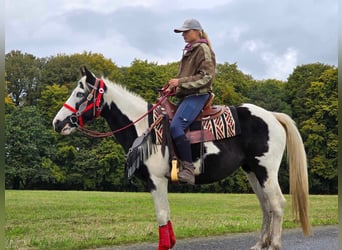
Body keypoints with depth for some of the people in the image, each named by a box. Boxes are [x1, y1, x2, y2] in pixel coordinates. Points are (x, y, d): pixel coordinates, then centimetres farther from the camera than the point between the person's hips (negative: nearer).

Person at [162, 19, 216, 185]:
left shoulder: (203, 49, -5)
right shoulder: (189, 51, 22)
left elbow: (207, 77, -16)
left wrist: (180, 82, -19)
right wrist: (174, 86, 13)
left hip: (197, 95, -10)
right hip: (186, 95, 10)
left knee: (176, 126, -28)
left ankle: (188, 169, -28)